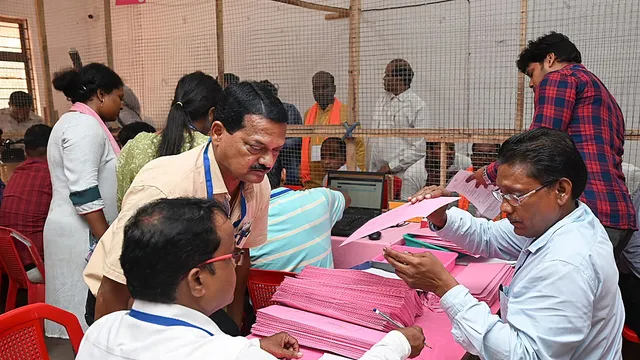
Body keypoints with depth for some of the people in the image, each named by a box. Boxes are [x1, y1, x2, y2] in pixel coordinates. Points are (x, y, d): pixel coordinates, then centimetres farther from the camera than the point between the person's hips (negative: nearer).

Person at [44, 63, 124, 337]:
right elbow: (84, 193, -23)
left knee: (88, 310, 12)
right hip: (84, 234, -10)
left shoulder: (76, 122, 17)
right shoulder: (85, 125, -16)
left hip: (82, 231, 10)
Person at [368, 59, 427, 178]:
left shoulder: (418, 105, -5)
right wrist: (371, 170, 8)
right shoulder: (381, 101, 13)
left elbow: (419, 147, -10)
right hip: (378, 173, 5)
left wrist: (392, 166, -11)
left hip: (402, 175, -4)